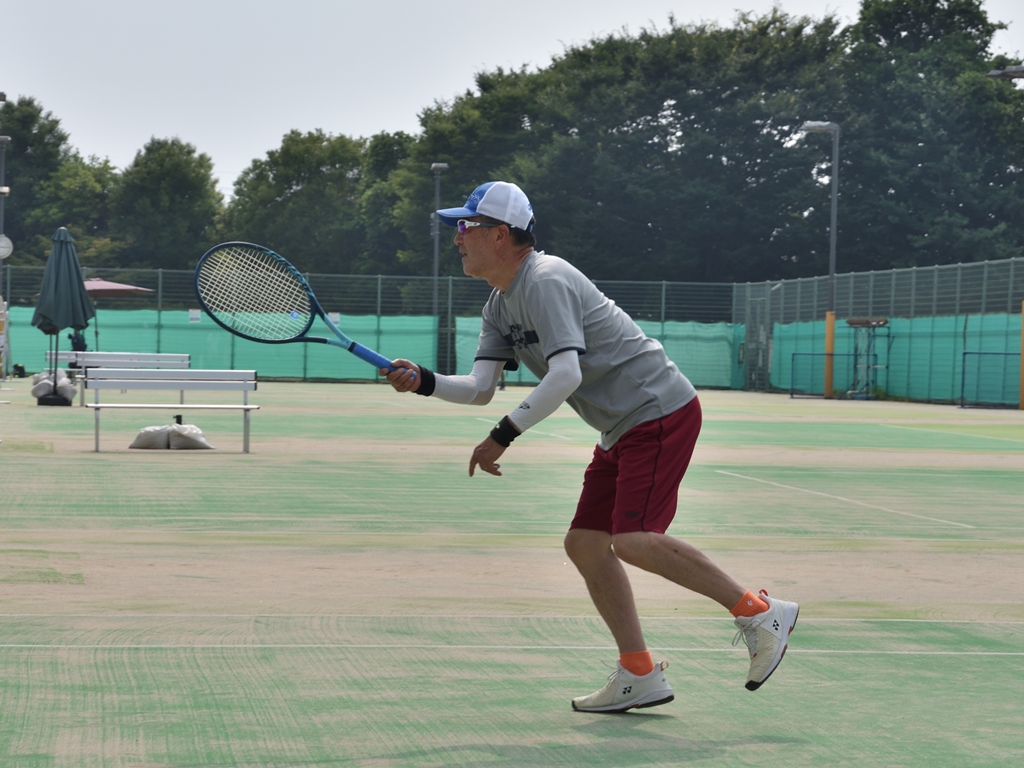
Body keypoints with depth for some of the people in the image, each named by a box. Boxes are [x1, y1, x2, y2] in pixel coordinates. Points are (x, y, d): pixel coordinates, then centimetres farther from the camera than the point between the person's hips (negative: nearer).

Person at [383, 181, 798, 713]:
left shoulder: (546, 281, -18)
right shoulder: (500, 306, 14)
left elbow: (567, 374, -28)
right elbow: (480, 388, 8)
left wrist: (504, 435, -26)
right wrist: (424, 382, -10)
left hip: (661, 412, -10)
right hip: (623, 429, 10)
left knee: (633, 540, -21)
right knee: (584, 544, 5)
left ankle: (759, 612, -11)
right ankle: (639, 677, 8)